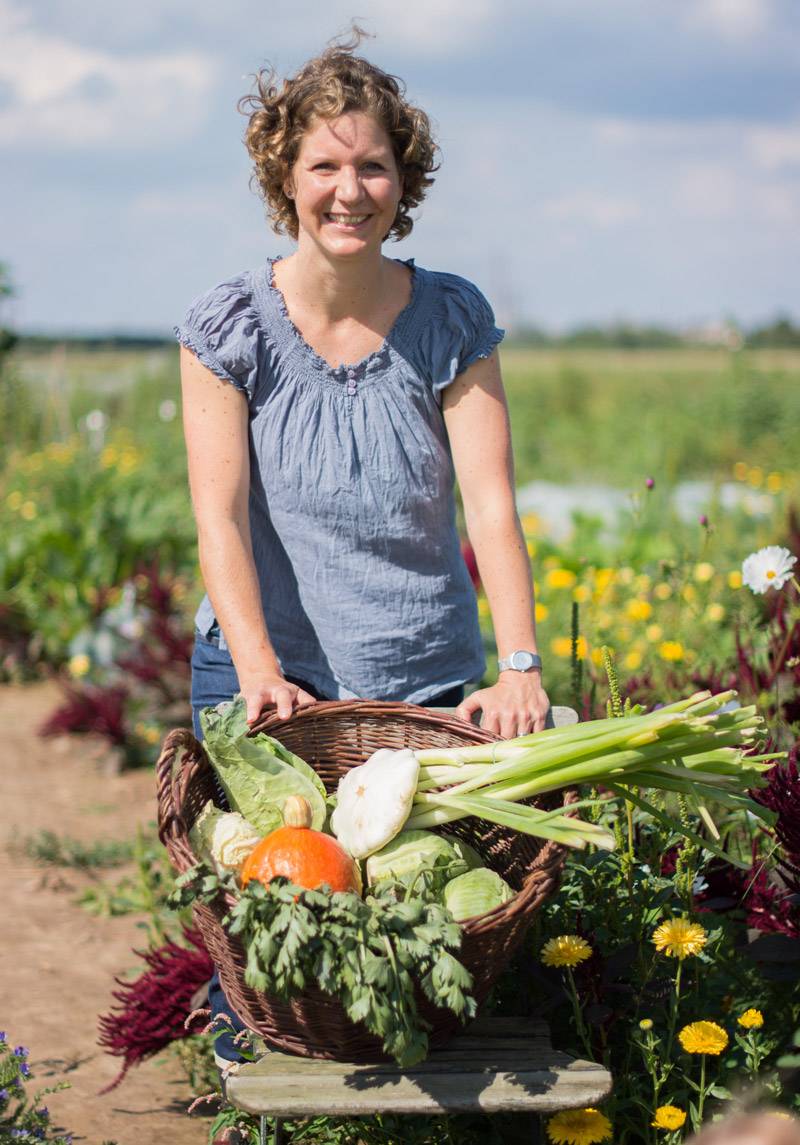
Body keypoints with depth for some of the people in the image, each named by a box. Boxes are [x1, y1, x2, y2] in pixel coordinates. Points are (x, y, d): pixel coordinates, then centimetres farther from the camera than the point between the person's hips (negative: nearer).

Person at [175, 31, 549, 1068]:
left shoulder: (452, 322, -1)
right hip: (268, 682, -1)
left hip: (429, 681, 1)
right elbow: (221, 518, -12)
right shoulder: (229, 329, -4)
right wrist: (256, 667, -26)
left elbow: (491, 504, -8)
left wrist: (520, 665, -21)